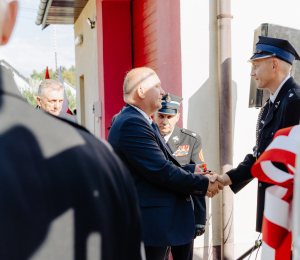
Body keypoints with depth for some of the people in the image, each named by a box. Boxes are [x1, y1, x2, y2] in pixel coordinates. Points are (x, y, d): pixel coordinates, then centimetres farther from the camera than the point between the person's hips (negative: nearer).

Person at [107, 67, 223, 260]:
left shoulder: (137, 120, 15)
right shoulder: (132, 123, -20)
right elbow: (161, 172, -23)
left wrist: (191, 170, 9)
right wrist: (204, 183, -13)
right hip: (150, 226, -11)